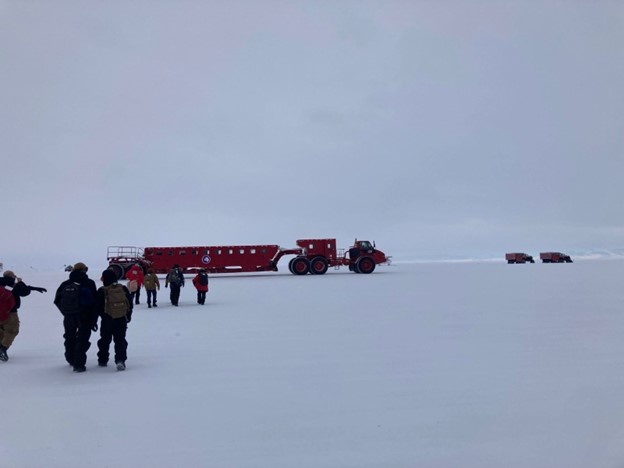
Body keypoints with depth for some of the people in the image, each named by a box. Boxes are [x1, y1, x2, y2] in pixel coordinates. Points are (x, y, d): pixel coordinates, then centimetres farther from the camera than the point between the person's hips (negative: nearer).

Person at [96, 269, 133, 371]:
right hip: (122, 319, 2)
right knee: (120, 340, 4)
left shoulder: (102, 291, -9)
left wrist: (103, 315, 11)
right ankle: (120, 360, -11)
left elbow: (98, 307, -6)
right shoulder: (123, 289, 1)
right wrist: (128, 316, 14)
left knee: (105, 340, 15)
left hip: (107, 320, -2)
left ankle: (102, 360, 24)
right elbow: (130, 304, 5)